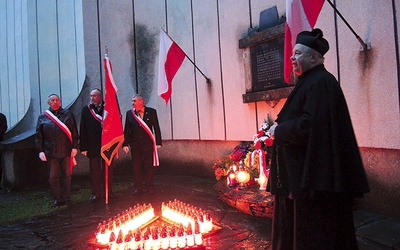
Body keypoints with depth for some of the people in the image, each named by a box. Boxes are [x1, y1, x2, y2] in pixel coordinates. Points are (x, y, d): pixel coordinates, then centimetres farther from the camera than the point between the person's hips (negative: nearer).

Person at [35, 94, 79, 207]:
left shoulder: (68, 114, 5)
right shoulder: (43, 117, 7)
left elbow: (74, 132, 3)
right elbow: (39, 136, 6)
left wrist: (74, 147, -4)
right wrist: (41, 151, -1)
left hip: (66, 150, -1)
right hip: (51, 151, 1)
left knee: (66, 175, 7)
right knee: (53, 176, 5)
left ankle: (66, 198, 18)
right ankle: (57, 199, 17)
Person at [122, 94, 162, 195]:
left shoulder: (151, 112, 0)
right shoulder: (129, 113, 5)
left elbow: (156, 128, 1)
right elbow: (126, 130, 5)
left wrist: (158, 142, -2)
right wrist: (125, 144, -1)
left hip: (148, 143, -1)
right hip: (135, 144, 2)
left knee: (149, 166, 4)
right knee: (136, 166, 6)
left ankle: (150, 186, 17)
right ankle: (138, 187, 17)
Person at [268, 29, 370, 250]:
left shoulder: (321, 82, -16)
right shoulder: (308, 82, 16)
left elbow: (309, 125, -26)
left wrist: (278, 130, -11)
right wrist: (281, 128, 4)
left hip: (315, 172, -10)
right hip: (303, 170, 10)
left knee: (314, 232, 2)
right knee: (299, 223, 19)